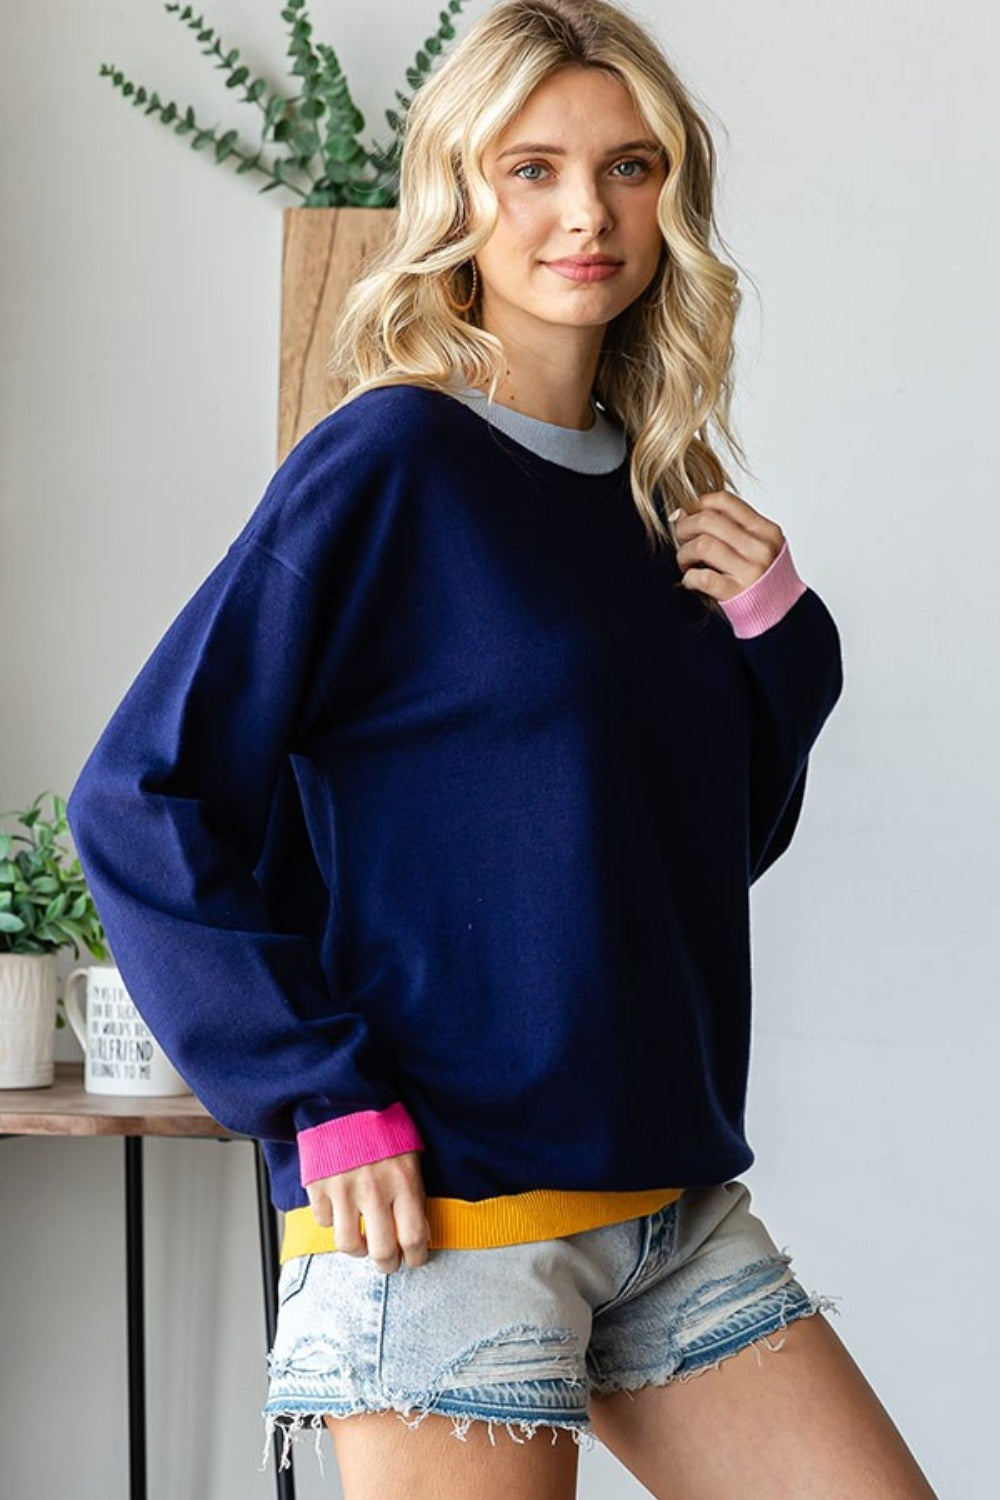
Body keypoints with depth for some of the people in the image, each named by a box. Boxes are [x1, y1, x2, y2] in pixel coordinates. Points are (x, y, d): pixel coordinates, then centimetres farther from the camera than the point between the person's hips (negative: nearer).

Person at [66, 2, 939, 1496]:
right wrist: (324, 1098, -16)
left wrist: (779, 637, 3)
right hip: (446, 1206, -7)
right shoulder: (389, 461, -9)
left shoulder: (664, 496, 11)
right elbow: (143, 798, -12)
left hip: (674, 1199, 7)